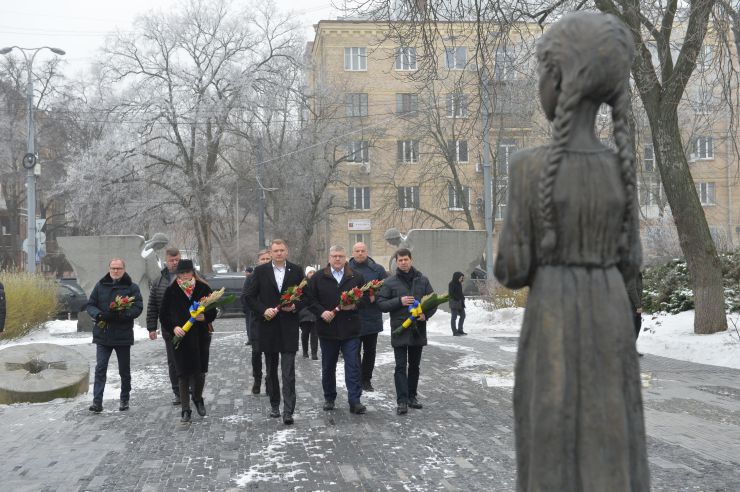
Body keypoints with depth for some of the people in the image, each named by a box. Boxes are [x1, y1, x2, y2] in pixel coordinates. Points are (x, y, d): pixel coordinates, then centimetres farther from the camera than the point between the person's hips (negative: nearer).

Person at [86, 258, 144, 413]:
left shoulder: (132, 287, -2)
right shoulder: (100, 286, 6)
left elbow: (138, 308, -9)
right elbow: (90, 305, 7)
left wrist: (121, 314, -25)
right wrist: (99, 315, -15)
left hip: (123, 335, -1)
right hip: (102, 335, 1)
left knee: (124, 370, 10)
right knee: (100, 368, -6)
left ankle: (124, 399, 25)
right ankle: (97, 401, -7)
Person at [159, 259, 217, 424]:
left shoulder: (203, 288, 1)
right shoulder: (171, 291, 0)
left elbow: (213, 311, 6)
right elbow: (163, 315, 2)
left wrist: (204, 317, -16)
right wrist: (173, 328, -13)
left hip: (201, 336, 1)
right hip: (180, 338, -1)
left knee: (200, 372, 5)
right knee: (183, 373, -1)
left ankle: (198, 399, 34)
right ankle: (185, 410, 7)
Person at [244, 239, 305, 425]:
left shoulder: (297, 271, 4)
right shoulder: (261, 271, 3)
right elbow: (250, 296, 4)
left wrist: (295, 306, -12)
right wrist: (263, 310, -11)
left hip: (289, 327, -1)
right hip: (268, 326, 2)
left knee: (289, 371, -8)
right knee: (271, 370, 13)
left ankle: (288, 411, -9)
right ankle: (274, 405, 27)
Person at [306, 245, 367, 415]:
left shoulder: (356, 277, 5)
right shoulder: (318, 278, 3)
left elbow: (365, 298, 6)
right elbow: (310, 299, 2)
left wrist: (354, 305, -12)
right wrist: (322, 312, -13)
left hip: (350, 329, -1)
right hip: (327, 328, 1)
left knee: (353, 366, -5)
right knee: (328, 367, 11)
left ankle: (354, 401, -3)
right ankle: (329, 398, 25)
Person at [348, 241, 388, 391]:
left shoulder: (378, 269, 5)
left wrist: (376, 296, -13)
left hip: (372, 318, 2)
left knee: (370, 351, 10)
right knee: (354, 352, 2)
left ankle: (366, 380, 22)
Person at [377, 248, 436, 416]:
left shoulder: (422, 280, 5)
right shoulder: (390, 282, -1)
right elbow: (381, 303, -4)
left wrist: (426, 314, -11)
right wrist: (399, 301, -18)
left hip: (418, 330, 3)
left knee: (414, 366, 14)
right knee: (401, 367, -4)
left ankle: (412, 396, 26)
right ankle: (402, 400, -3)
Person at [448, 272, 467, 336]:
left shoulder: (459, 284, 13)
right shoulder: (451, 284, -12)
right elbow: (451, 294, -16)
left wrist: (462, 298, 5)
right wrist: (458, 298, -17)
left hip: (460, 303, 9)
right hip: (454, 302, -9)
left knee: (463, 315, 11)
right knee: (454, 317, -3)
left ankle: (460, 330, 20)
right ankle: (455, 332, -1)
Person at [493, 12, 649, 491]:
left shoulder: (529, 167, -14)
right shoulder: (622, 168, -1)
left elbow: (512, 267, -10)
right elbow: (630, 261, 5)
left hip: (551, 328, -4)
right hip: (613, 322, 4)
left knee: (552, 453, 5)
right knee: (612, 449, 12)